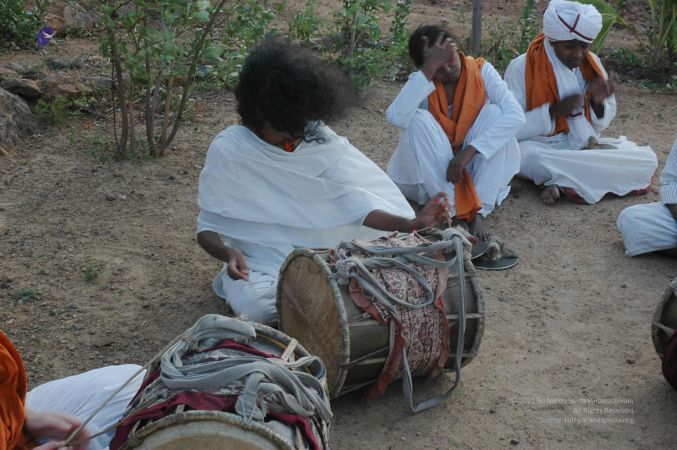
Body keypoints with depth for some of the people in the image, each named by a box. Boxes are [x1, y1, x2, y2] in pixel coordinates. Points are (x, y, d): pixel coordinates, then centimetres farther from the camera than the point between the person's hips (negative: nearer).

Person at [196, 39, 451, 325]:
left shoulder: (318, 140, -8)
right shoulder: (228, 150, -14)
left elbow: (351, 199, -17)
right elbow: (208, 229, -9)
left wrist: (410, 224, -34)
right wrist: (228, 254, -34)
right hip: (258, 265, -3)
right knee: (256, 305, -35)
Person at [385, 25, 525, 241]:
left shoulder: (481, 71, -10)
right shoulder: (421, 81, -11)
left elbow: (515, 115, -25)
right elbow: (396, 117, -34)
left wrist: (469, 151, -33)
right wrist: (428, 70, -36)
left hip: (473, 165, 1)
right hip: (429, 172, -1)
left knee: (494, 113, -23)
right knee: (418, 120, -27)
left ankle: (479, 213, -28)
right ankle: (453, 211, -29)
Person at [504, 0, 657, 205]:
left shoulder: (591, 64, 3)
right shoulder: (521, 67, -11)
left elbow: (599, 125, 9)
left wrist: (598, 102, -13)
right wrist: (553, 111, -26)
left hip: (584, 147, 5)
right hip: (541, 149, -5)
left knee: (647, 159, -16)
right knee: (527, 156, -40)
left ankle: (563, 182, -20)